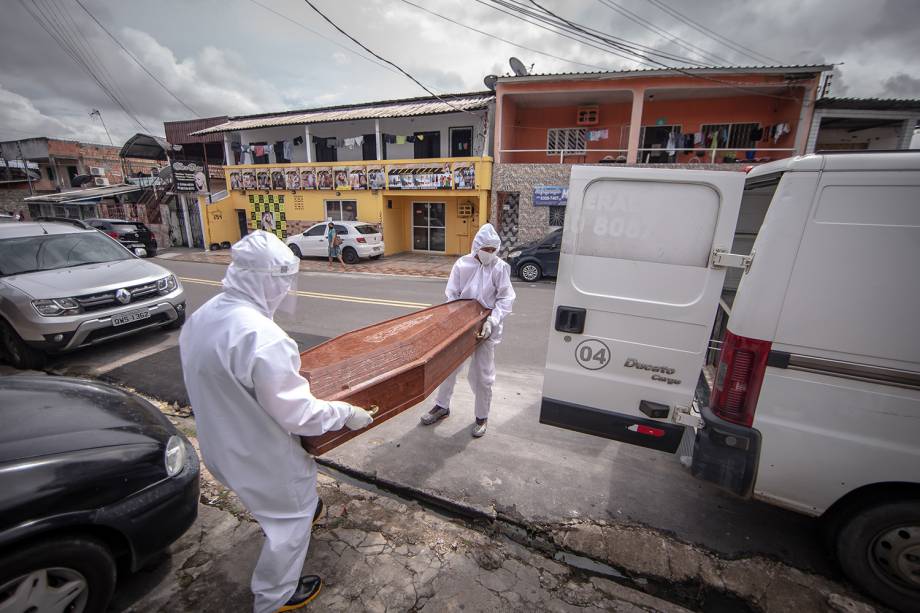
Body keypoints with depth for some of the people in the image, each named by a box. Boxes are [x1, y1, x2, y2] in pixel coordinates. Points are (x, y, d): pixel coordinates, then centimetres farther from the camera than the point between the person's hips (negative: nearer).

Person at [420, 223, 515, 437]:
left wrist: (491, 321, -21)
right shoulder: (462, 264, -3)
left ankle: (482, 417, 27)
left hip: (485, 329, -2)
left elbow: (506, 299, -10)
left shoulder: (500, 268, -8)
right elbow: (451, 295, 1)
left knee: (481, 375, 6)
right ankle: (442, 406, 36)